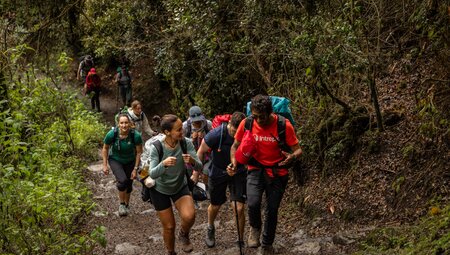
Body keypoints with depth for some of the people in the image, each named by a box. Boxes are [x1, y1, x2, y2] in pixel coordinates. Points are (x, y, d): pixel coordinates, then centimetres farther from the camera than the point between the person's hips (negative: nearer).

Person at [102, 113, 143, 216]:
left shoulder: (136, 136, -28)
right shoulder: (112, 134, -27)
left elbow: (139, 152, -14)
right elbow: (105, 149, -8)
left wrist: (135, 169, -12)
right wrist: (105, 165, -6)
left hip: (130, 162, 1)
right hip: (115, 160, -1)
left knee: (129, 185, 12)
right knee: (122, 180, -25)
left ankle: (127, 205, 41)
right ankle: (121, 204, -1)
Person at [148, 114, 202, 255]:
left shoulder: (186, 143, -22)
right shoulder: (156, 148, -26)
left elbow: (199, 166, -25)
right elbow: (152, 174, -32)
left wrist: (192, 162, -48)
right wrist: (164, 164, -52)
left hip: (180, 187, 1)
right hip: (160, 190, -1)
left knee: (189, 216, -23)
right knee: (169, 227, 7)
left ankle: (184, 235, 12)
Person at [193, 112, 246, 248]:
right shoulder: (216, 134, -28)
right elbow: (201, 152, -12)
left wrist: (235, 169, -30)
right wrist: (196, 174, -5)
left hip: (238, 172, 0)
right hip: (217, 172, 0)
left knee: (239, 208, -9)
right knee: (215, 206, 17)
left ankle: (241, 241, 14)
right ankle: (210, 229, 51)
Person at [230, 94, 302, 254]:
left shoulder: (284, 125, -19)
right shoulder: (246, 124, -13)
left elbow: (297, 150, -12)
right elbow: (235, 146, 3)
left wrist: (292, 157, -36)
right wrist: (233, 162, -16)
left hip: (277, 172, 0)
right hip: (256, 170, 0)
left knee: (272, 210, 9)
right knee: (253, 203, -24)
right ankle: (255, 228, 10)